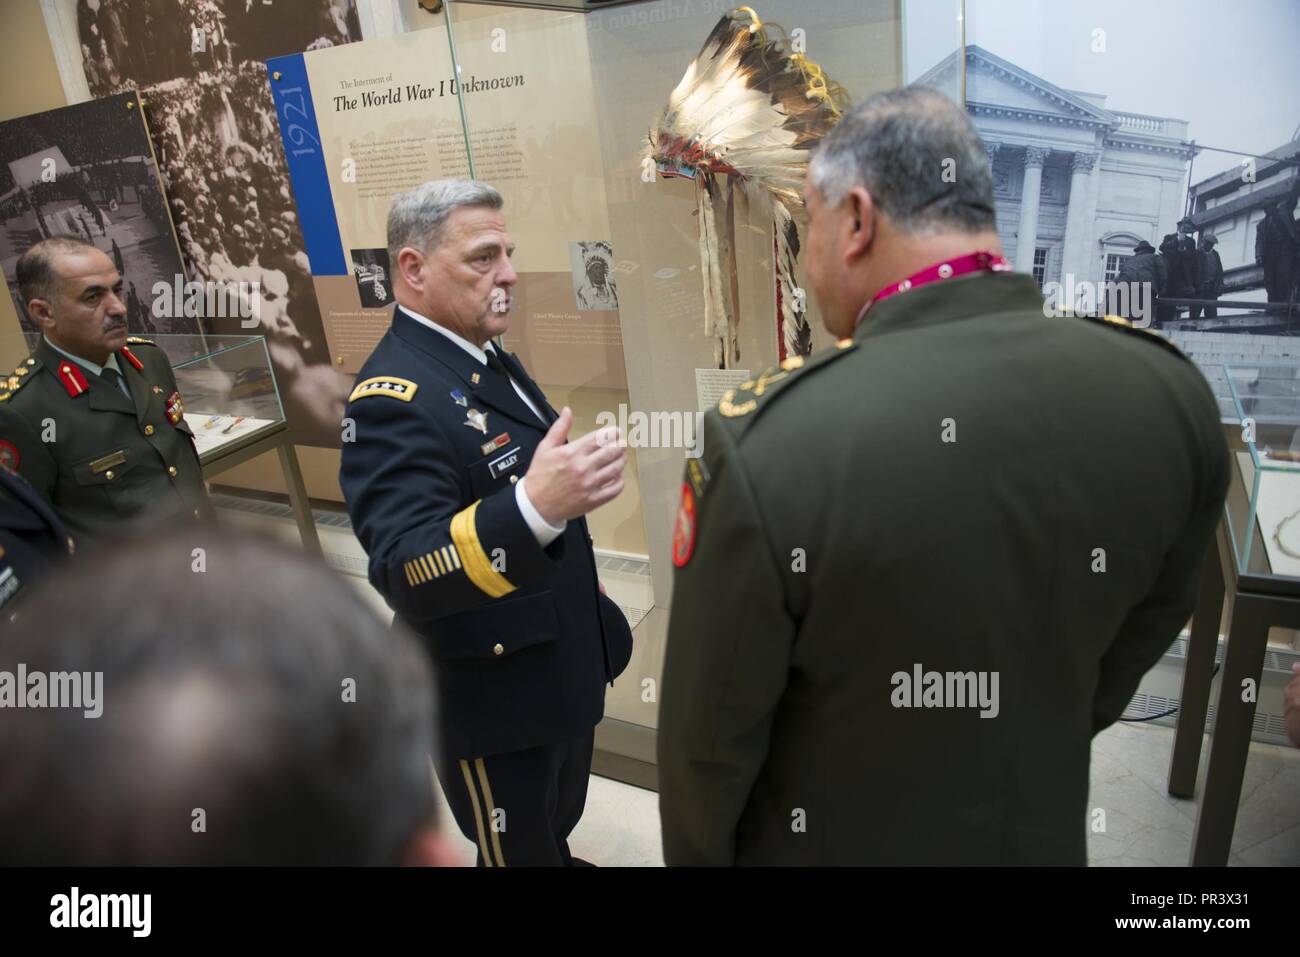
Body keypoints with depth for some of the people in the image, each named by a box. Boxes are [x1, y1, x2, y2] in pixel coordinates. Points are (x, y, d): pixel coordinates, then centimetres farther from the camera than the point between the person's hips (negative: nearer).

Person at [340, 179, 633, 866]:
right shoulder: (392, 398, -27)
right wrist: (533, 507, -53)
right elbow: (403, 572, -38)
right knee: (518, 851, 17)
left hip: (565, 666, 9)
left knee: (559, 823, 31)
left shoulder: (487, 356, 3)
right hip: (496, 701, -8)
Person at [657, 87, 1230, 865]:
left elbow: (708, 740, -20)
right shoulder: (1173, 394, -15)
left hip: (831, 842, -3)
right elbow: (1123, 660, -1)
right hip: (1043, 834, 4)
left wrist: (695, 856, -1)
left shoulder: (765, 439, -33)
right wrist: (1018, 768, 14)